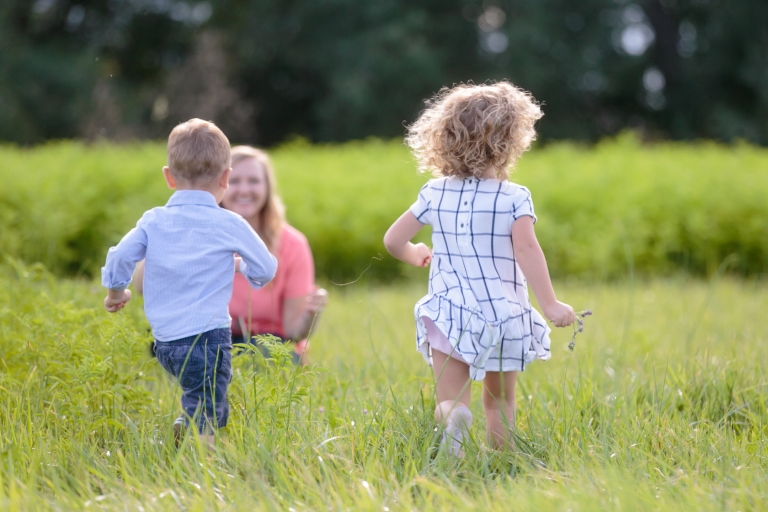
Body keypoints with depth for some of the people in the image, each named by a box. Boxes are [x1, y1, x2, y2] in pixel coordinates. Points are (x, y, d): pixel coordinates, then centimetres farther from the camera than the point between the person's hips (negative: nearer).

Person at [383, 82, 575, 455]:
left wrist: (415, 255, 28)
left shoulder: (435, 194, 2)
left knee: (450, 401, -1)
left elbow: (393, 240, 6)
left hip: (449, 314, 1)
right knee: (499, 400, 18)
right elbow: (526, 250, -19)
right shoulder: (514, 198, -8)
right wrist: (551, 305, -19)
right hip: (502, 315, -1)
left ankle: (453, 416, -35)